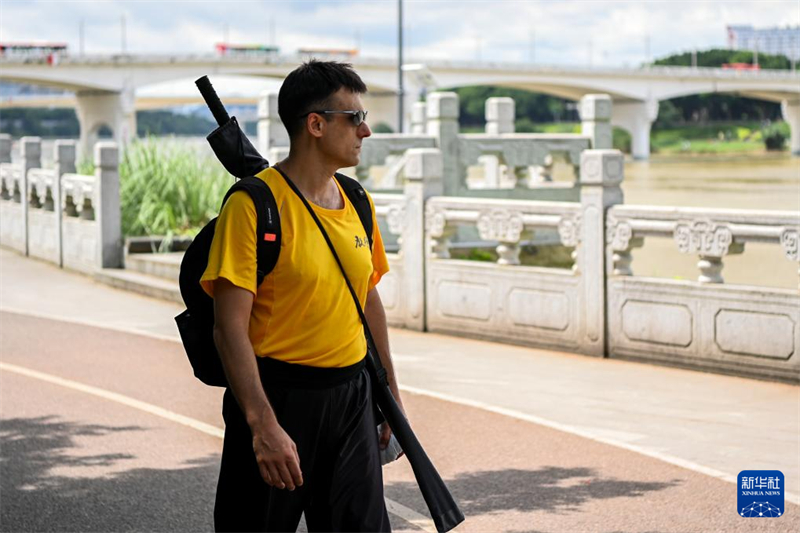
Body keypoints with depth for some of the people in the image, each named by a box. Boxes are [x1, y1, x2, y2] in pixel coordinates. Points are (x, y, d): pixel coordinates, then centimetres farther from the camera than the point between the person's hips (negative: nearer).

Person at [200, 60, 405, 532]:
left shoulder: (357, 203, 9)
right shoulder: (254, 204, -13)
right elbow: (230, 327, -17)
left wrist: (390, 392, 19)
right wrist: (263, 424, -23)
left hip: (352, 396, 6)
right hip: (279, 396, -6)